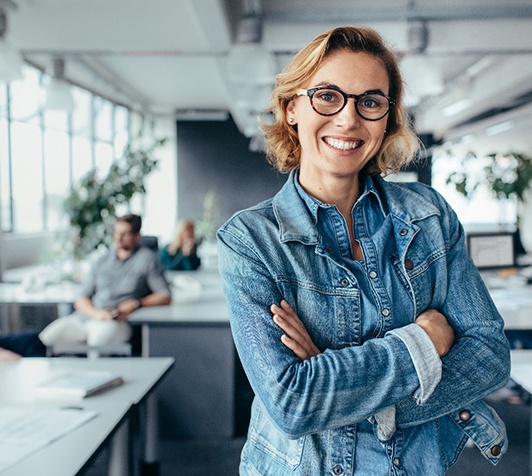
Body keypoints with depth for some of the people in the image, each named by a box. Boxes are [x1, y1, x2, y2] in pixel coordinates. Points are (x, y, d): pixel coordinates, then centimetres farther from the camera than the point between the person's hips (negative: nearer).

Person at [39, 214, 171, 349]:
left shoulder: (147, 258, 9)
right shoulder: (102, 261, 21)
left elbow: (165, 296, 3)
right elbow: (81, 300, 14)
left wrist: (136, 303, -11)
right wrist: (96, 313, -9)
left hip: (118, 322, -4)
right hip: (84, 318, 5)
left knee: (98, 341, -38)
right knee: (46, 338, -21)